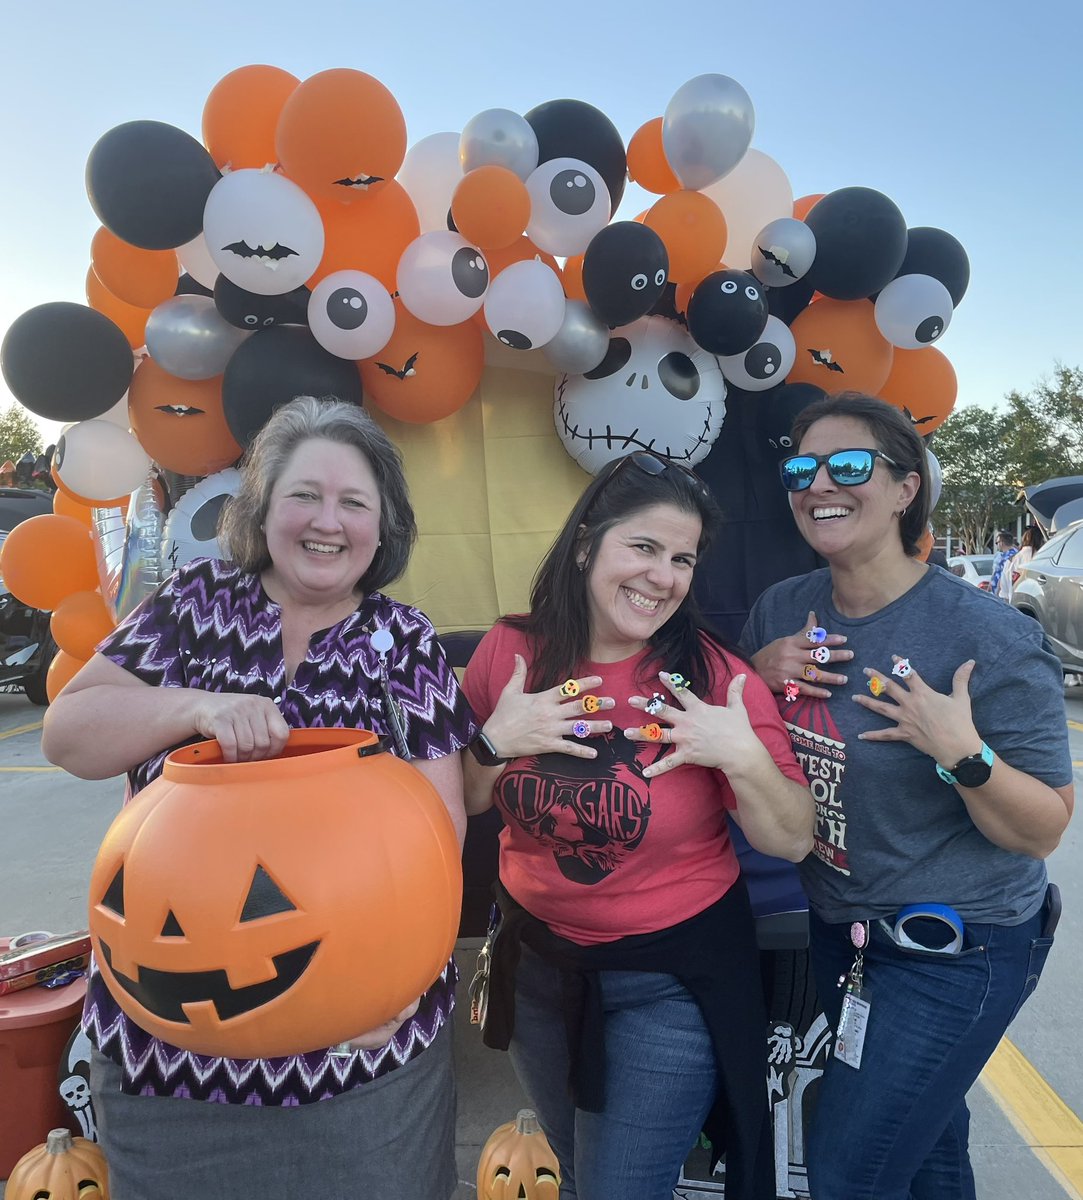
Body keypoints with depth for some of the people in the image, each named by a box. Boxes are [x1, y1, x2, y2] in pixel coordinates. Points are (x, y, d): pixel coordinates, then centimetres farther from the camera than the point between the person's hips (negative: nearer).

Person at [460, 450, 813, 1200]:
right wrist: (495, 742, -20)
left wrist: (745, 756, -29)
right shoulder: (511, 651, -11)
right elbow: (456, 803, -1)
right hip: (536, 960, 4)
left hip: (671, 977, -3)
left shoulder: (716, 678, -18)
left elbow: (793, 841, -11)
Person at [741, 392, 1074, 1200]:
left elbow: (1043, 832, -16)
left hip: (957, 950, -5)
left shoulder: (990, 641, -22)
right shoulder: (780, 612, -5)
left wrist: (963, 753, -33)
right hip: (837, 928, 6)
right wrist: (757, 677, -13)